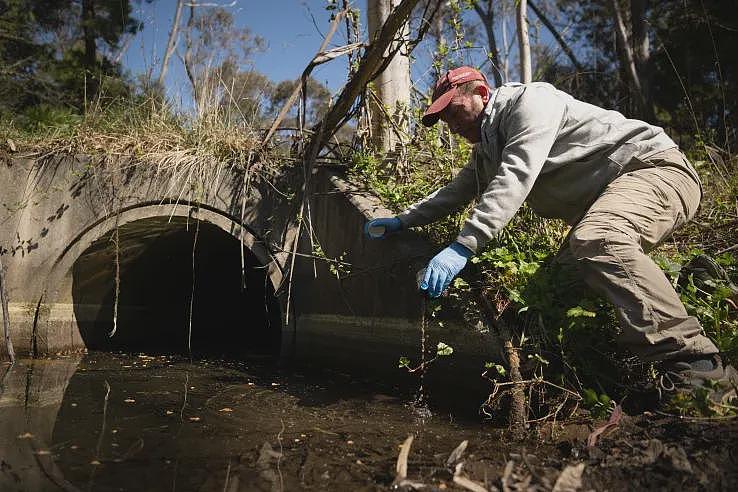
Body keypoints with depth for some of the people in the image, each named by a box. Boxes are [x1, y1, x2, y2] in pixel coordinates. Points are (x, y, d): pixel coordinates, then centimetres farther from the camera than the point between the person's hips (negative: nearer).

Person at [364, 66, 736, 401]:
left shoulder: (530, 100, -13)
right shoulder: (486, 150, 17)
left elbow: (514, 180, -27)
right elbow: (456, 192, 28)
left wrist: (462, 247, -33)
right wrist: (403, 221, 18)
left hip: (654, 168, -10)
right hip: (600, 204, 10)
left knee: (596, 240, -36)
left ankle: (699, 371, -38)